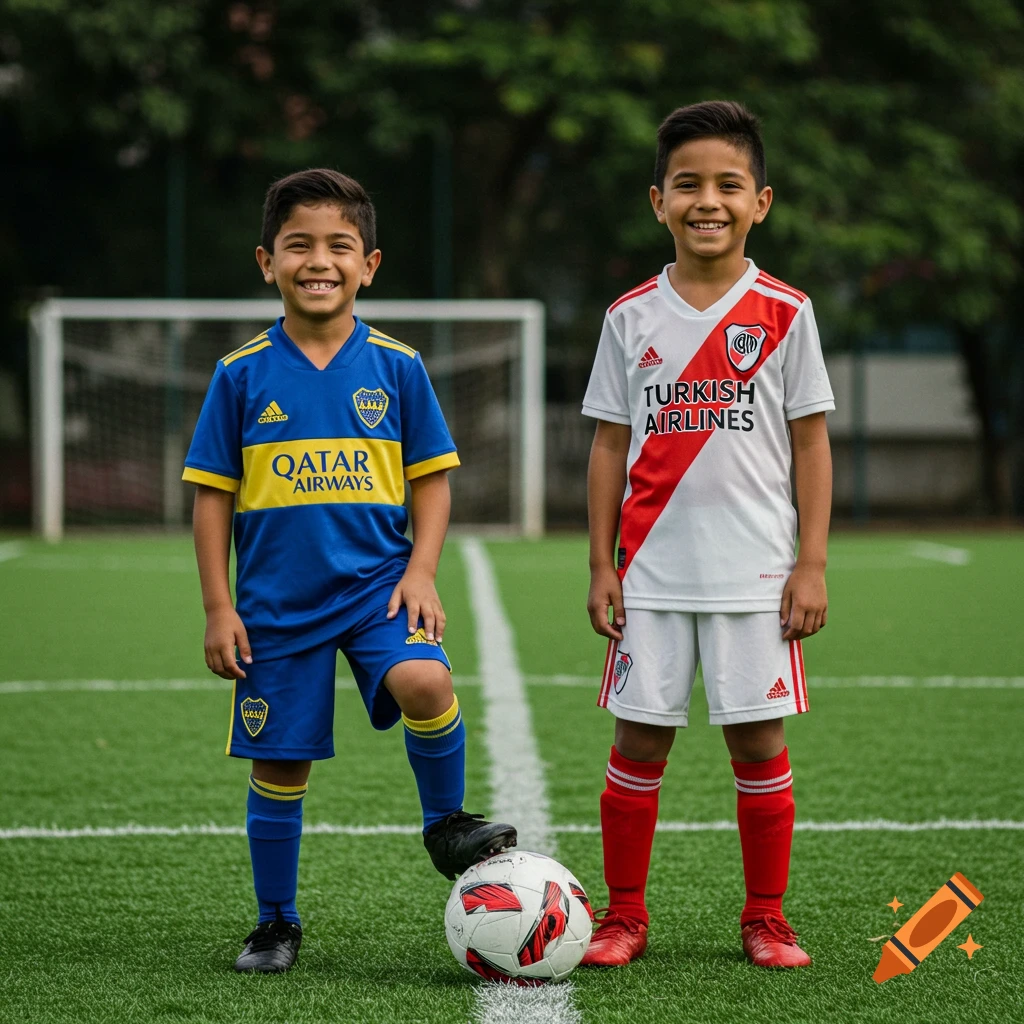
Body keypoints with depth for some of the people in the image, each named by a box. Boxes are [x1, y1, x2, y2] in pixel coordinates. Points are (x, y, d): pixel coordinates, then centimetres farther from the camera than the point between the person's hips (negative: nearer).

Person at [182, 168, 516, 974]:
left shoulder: (397, 367, 1)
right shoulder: (243, 376, 0)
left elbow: (431, 481, 6)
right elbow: (213, 496, 3)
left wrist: (421, 572, -7)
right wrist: (219, 607, -1)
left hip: (376, 583, 0)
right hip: (276, 600, 1)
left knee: (424, 682, -29)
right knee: (279, 762, 5)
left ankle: (447, 824, -3)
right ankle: (276, 922, 23)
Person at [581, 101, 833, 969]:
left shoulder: (784, 313, 1)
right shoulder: (632, 317, 5)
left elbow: (811, 444, 2)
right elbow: (610, 446, 8)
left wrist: (812, 563, -4)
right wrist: (602, 564, 3)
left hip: (755, 573, -1)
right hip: (652, 573, 1)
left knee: (759, 743, 3)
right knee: (639, 743, 4)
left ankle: (766, 919, 16)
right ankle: (625, 916, 15)